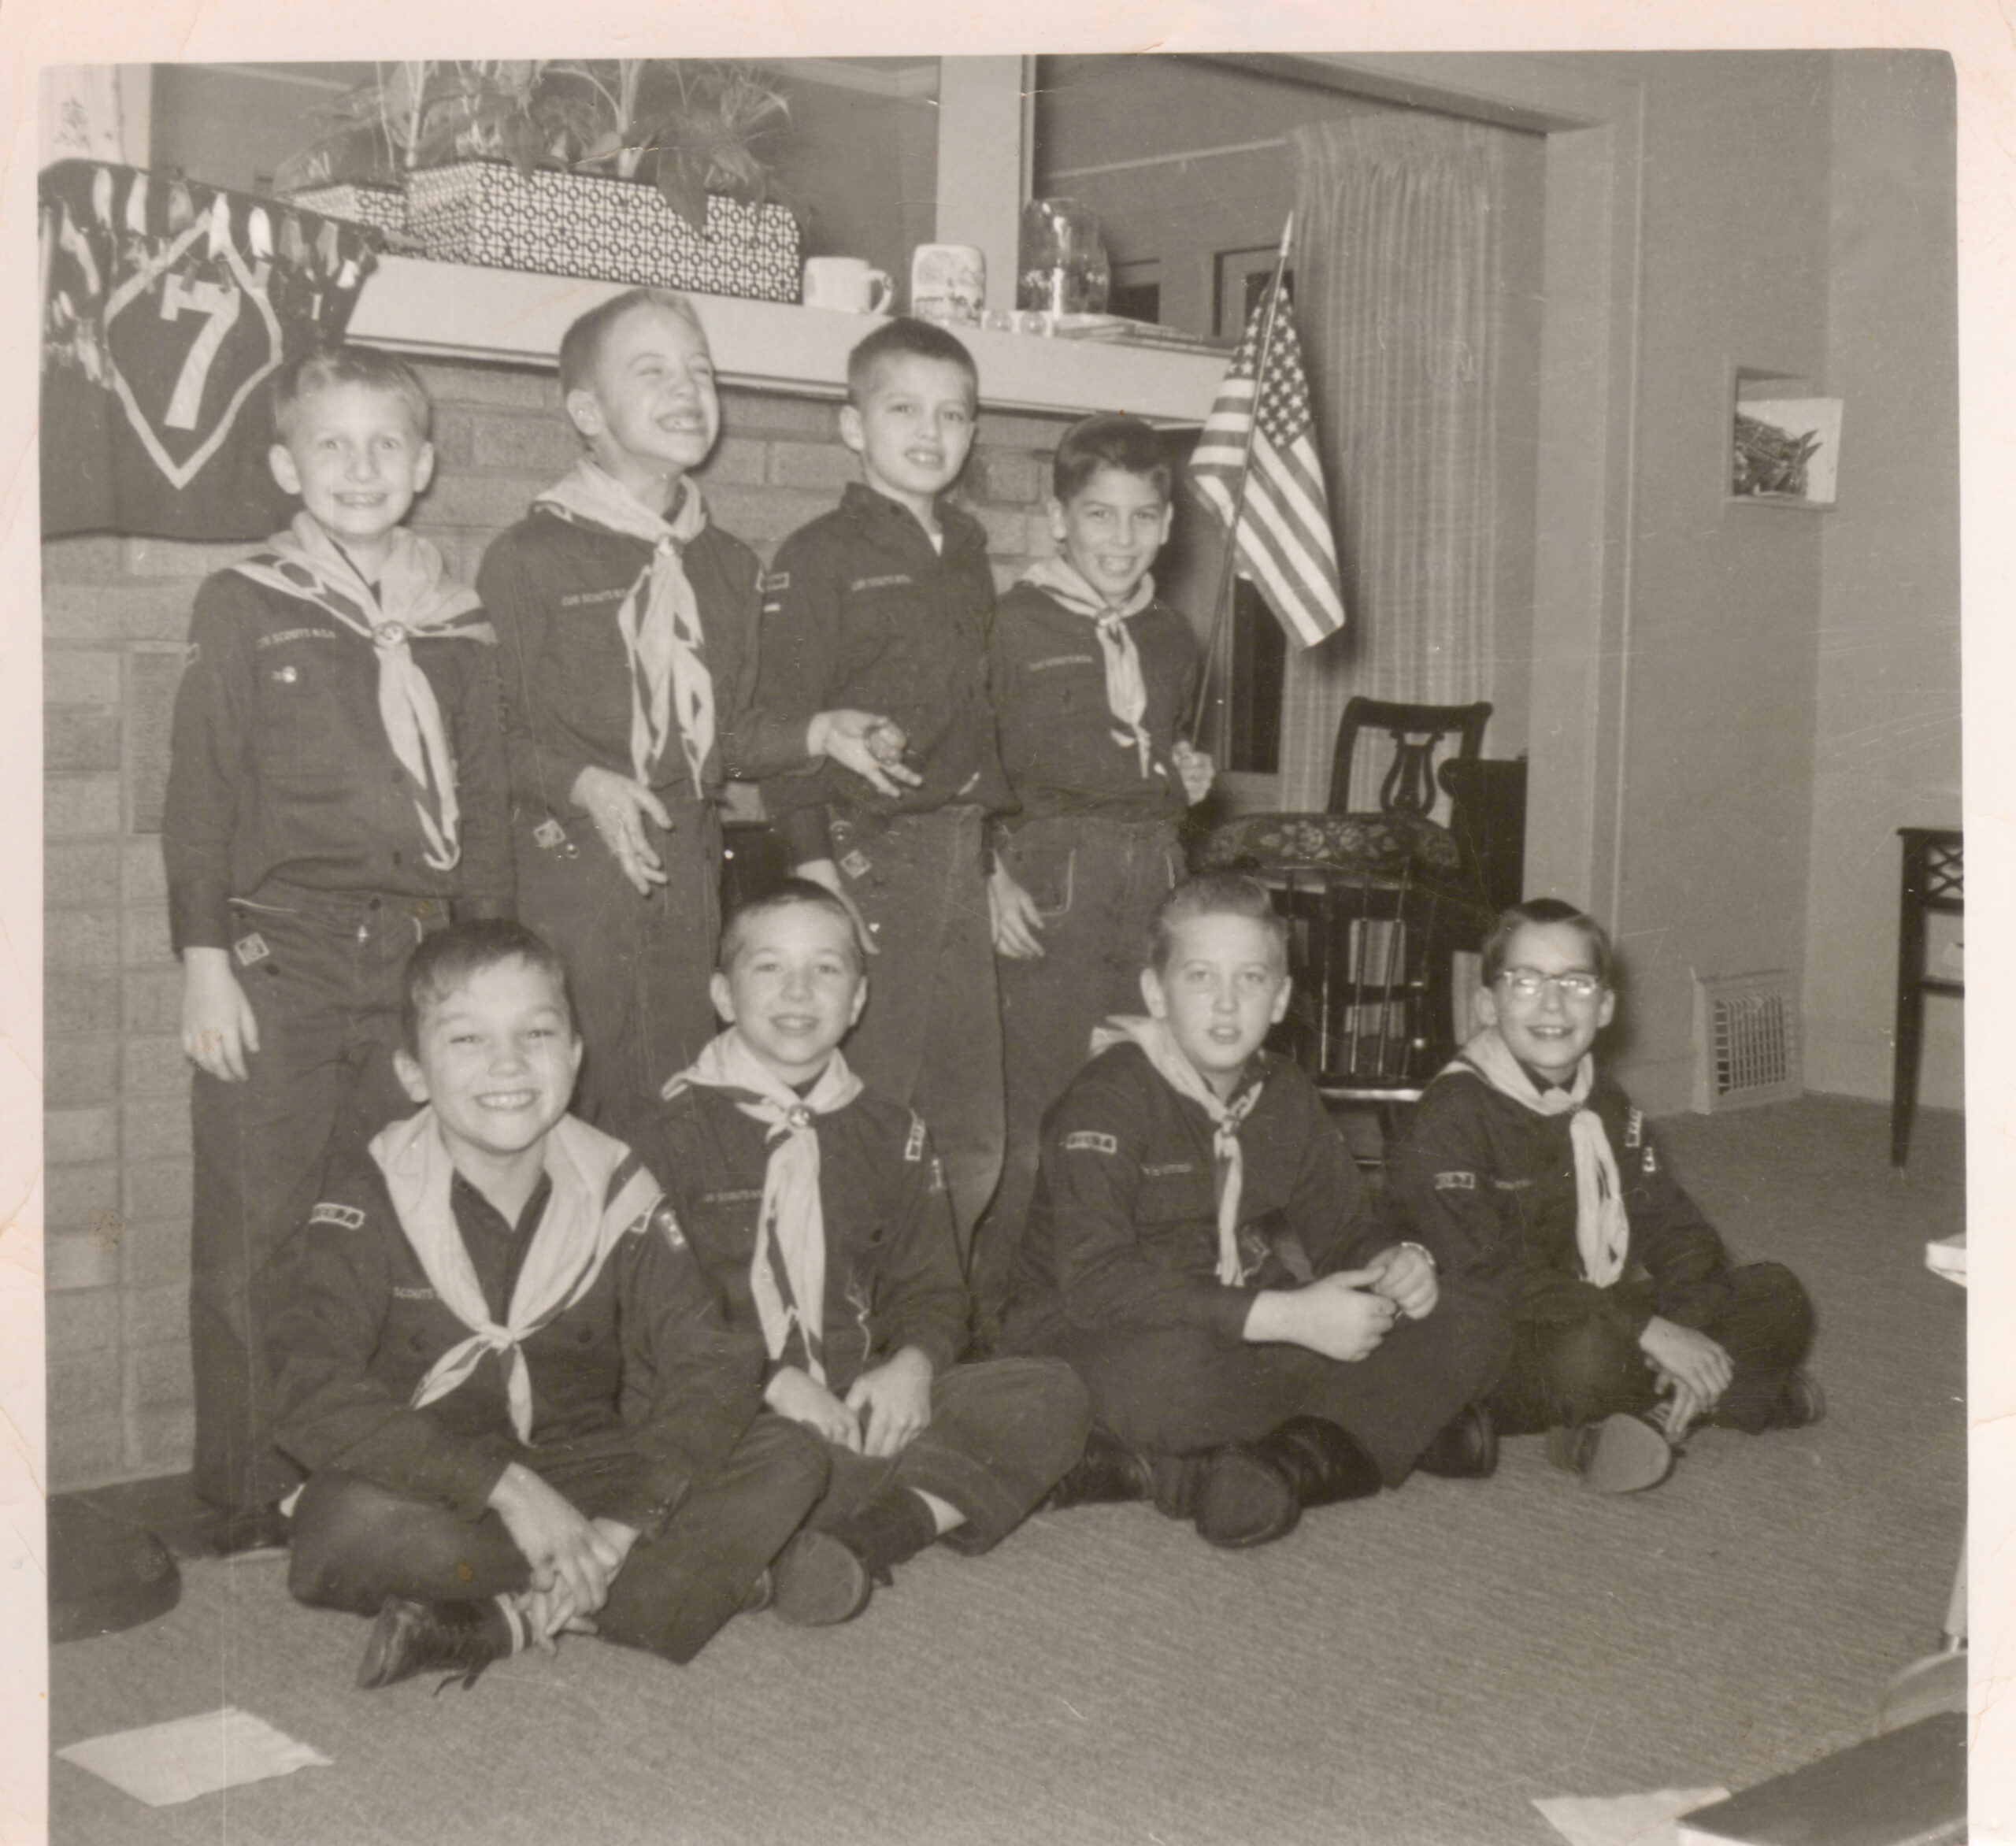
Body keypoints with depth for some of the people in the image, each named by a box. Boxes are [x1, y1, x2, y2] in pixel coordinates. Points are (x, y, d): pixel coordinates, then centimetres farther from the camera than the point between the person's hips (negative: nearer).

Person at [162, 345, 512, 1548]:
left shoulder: (460, 627, 13)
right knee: (257, 1236, -1)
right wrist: (204, 958, -7)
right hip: (276, 961, -3)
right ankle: (256, 1504, 8)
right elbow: (199, 792, 0)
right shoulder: (247, 605, 3)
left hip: (419, 963, 3)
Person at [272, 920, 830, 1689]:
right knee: (348, 1524, -37)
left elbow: (712, 1367, -11)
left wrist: (628, 1522, -27)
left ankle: (498, 1624, -26)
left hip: (584, 1476, 3)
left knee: (790, 1463, -17)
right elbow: (318, 1402, -21)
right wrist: (508, 1487, -30)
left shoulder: (618, 1194, -2)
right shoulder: (367, 1209, -9)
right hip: (441, 1500, -3)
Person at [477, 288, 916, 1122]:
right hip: (568, 874, -6)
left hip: (687, 878, 6)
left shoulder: (727, 563, 16)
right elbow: (491, 736, -7)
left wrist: (818, 733, 6)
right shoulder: (529, 558, -5)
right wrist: (583, 786, -22)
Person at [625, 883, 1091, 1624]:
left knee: (1052, 1395, -17)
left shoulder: (890, 1135, 18)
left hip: (863, 1404, 5)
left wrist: (912, 1365, -8)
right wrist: (770, 1381, -19)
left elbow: (931, 1289, 15)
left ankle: (862, 1535, -32)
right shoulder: (676, 1137, 3)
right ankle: (936, 1499, -30)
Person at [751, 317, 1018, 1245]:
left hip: (960, 854, 7)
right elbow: (784, 721, -11)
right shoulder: (819, 557, -6)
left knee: (973, 1138, 11)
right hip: (868, 854, -7)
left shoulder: (967, 551, 16)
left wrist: (998, 853, 18)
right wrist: (815, 866, -17)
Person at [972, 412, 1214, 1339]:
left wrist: (1187, 775, 11)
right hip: (1049, 885, -5)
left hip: (1153, 881, 6)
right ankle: (1002, 1314, 3)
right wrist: (990, 871, -15)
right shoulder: (1016, 621, -2)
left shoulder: (1170, 637, 17)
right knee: (1038, 1115, -7)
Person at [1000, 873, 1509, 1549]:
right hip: (1091, 1344, -7)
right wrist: (1289, 1315, -28)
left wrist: (1396, 1262, -8)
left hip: (1248, 1343, 7)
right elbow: (1098, 1285, -26)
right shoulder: (1106, 1100, -15)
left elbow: (1342, 1228, 19)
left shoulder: (1284, 1096, 8)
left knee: (1469, 1326, -8)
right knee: (1166, 1376, -44)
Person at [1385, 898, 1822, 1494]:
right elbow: (1485, 1278, -23)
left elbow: (1672, 1226, 7)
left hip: (1612, 1318, 7)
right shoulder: (1454, 1118, -14)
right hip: (1500, 1349, -7)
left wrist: (1687, 1328, -15)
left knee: (1778, 1297, 2)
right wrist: (1648, 1331, -25)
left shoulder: (1606, 1104, 12)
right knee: (1589, 1356, -37)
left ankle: (1657, 1412, -14)